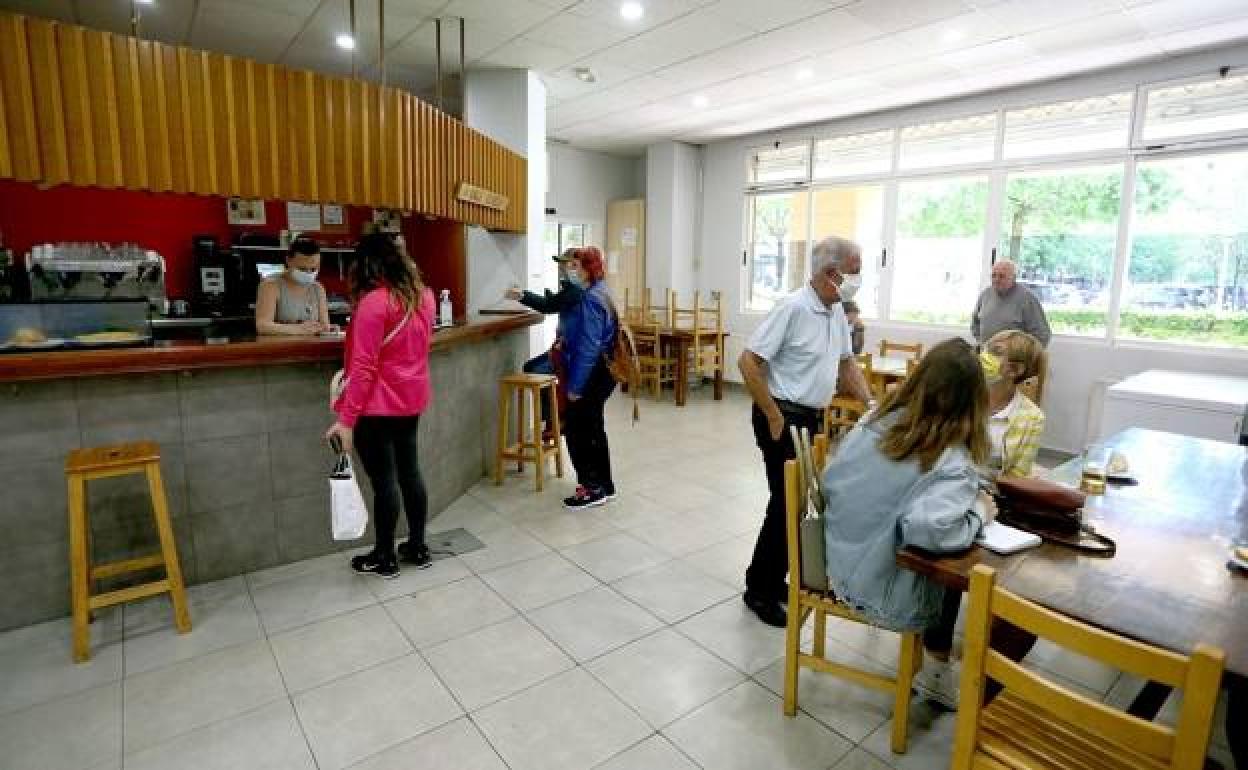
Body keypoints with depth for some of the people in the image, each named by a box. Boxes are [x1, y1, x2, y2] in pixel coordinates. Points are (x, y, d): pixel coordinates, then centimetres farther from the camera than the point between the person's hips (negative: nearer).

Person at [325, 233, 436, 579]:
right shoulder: (423, 295, 4)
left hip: (377, 406, -7)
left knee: (383, 479, 3)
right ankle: (417, 547, 26)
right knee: (409, 471, 15)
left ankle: (385, 557, 18)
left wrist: (346, 418, -17)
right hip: (411, 399, 7)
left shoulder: (373, 302, -18)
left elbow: (364, 366, -20)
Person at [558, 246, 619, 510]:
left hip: (591, 376, -10)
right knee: (593, 429, 17)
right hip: (600, 373, 10)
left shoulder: (590, 300, -19)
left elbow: (588, 347, -23)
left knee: (576, 430, 0)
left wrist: (575, 385, -21)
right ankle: (604, 486, 27)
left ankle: (593, 488, 9)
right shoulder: (594, 295, 11)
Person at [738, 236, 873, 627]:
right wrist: (774, 417, -20)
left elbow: (845, 362, 20)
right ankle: (759, 589, 12)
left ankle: (775, 578, 29)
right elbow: (748, 362, -22)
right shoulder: (793, 307, -20)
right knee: (786, 502, -3)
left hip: (811, 417, 9)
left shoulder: (837, 310, 8)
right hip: (783, 418, -9)